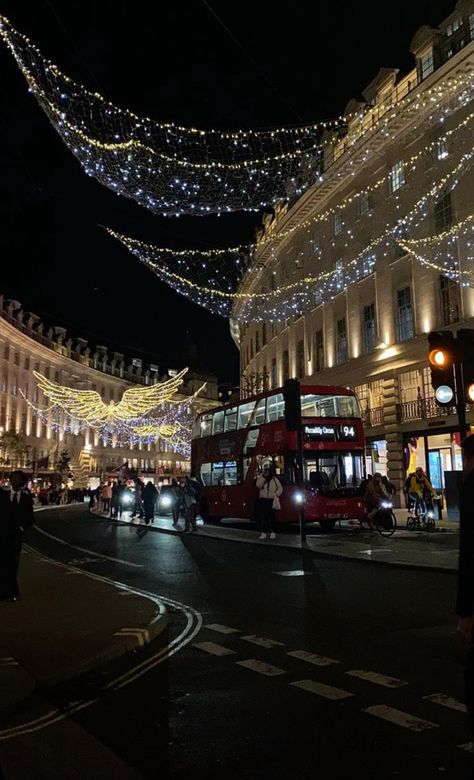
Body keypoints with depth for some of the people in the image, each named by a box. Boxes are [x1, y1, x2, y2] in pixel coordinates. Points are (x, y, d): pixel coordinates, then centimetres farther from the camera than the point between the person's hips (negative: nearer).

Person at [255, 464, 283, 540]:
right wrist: (262, 476, -13)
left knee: (271, 517, -3)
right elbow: (258, 485, -11)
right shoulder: (261, 478, 8)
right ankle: (263, 533, 2)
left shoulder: (274, 479, 5)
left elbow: (280, 488, 7)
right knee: (262, 517, -1)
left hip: (271, 501, -2)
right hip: (262, 500, 2)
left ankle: (272, 532, 6)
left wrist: (276, 495, -7)